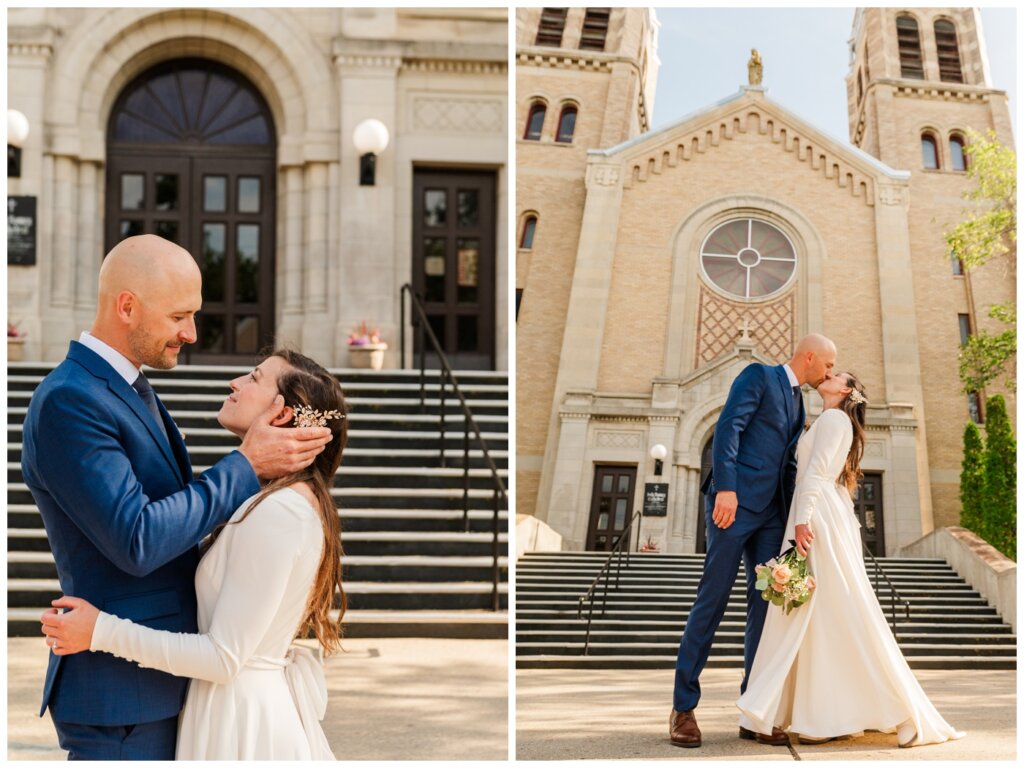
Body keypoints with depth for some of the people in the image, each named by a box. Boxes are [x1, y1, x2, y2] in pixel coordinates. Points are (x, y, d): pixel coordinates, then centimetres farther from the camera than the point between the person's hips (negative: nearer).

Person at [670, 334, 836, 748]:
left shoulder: (798, 402, 23)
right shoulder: (758, 376, 0)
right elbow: (728, 427, -12)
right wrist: (725, 488, -23)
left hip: (771, 512, 8)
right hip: (736, 502, -8)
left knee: (764, 606, 3)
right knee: (712, 601, -7)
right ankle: (683, 707, -1)